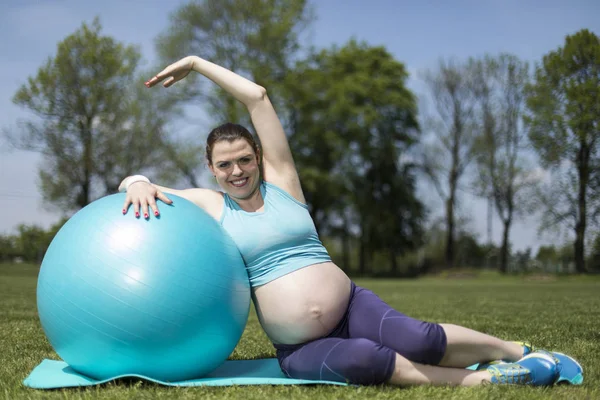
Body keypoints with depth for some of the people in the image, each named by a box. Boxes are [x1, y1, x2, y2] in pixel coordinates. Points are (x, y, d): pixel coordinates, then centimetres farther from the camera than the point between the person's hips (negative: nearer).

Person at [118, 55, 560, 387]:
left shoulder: (279, 180, 5)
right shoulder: (210, 205, 5)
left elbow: (257, 96, 2)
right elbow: (134, 183, 5)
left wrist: (196, 63, 8)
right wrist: (139, 184, -19)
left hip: (352, 307, 1)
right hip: (300, 351, -1)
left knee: (416, 338, -29)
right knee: (362, 357, -35)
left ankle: (517, 350, -9)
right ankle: (474, 380, -25)